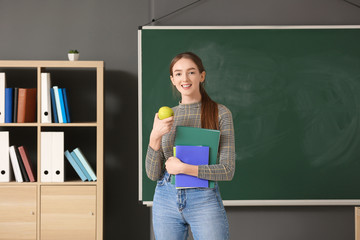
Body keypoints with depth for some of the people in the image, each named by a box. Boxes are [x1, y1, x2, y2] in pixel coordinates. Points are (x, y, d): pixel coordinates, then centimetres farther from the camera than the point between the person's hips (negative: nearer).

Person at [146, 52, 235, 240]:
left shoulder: (220, 114, -3)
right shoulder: (164, 117, 7)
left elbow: (227, 171, -8)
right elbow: (153, 174, 3)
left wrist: (184, 168, -15)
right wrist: (155, 137, -12)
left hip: (204, 200, -3)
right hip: (166, 199, 3)